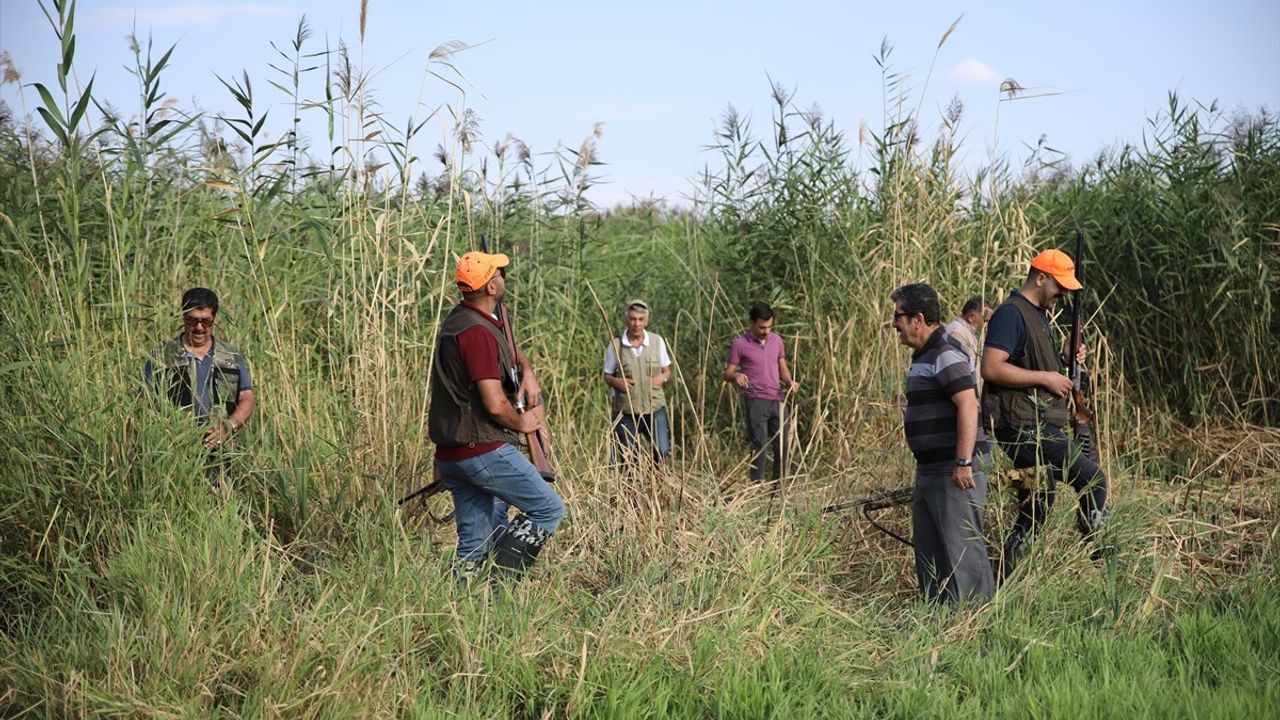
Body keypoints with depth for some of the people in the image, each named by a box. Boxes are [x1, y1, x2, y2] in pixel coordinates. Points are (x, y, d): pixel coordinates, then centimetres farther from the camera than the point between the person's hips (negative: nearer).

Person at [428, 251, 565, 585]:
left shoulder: (459, 319, 14)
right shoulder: (478, 331, -18)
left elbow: (509, 349, 32)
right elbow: (495, 404, -23)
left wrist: (527, 371, 11)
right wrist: (523, 423, -3)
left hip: (451, 454, 10)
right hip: (483, 451, -10)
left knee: (473, 545, 12)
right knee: (549, 509, 0)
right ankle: (499, 581, -5)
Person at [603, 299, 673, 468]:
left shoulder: (657, 341, 2)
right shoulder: (615, 345, -3)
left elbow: (667, 371, 12)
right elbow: (607, 377, 6)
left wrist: (663, 377, -11)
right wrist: (616, 381, -16)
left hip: (655, 406, 1)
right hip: (626, 411, -1)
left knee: (662, 451, -8)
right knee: (629, 459, 4)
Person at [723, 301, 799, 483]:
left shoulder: (776, 340, 10)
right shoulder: (740, 344, -4)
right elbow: (727, 374, 0)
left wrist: (789, 381, -4)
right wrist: (736, 375, -24)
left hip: (777, 400, 5)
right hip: (756, 401, -5)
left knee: (783, 445, 7)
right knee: (760, 446, -6)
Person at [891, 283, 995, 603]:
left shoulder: (946, 355, -16)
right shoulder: (924, 355, 17)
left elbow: (968, 405, -25)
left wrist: (964, 463, -28)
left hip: (954, 471, -11)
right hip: (930, 469, 11)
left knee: (961, 544, -8)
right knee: (928, 548, 15)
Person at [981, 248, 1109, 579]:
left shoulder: (1039, 315, 20)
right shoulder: (1011, 314, -12)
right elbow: (991, 368, -23)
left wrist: (1065, 364, 11)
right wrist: (1045, 378, -18)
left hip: (1038, 427, 11)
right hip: (1022, 427, -11)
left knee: (1035, 513, 12)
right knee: (1093, 477, -13)